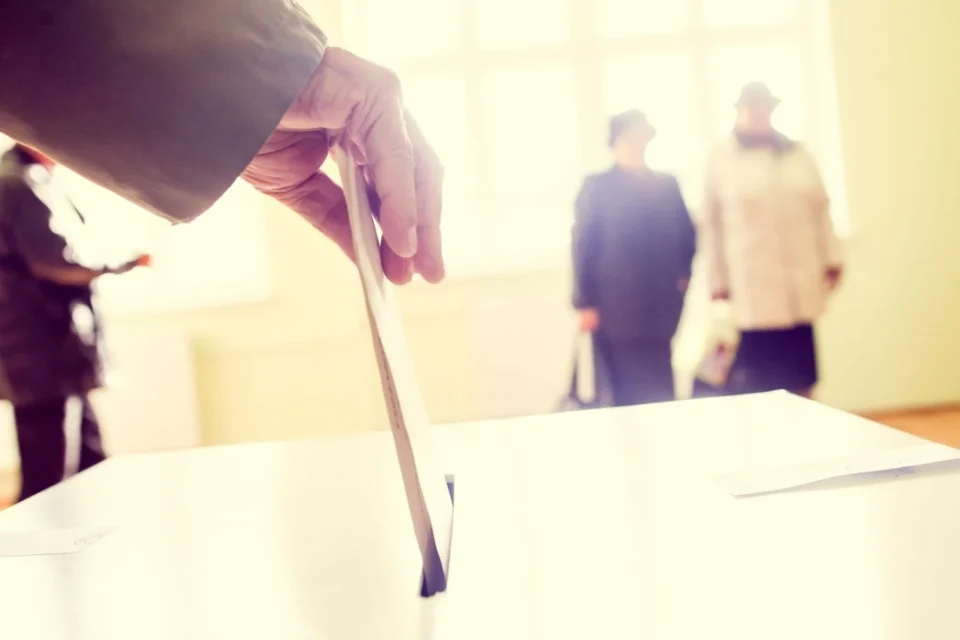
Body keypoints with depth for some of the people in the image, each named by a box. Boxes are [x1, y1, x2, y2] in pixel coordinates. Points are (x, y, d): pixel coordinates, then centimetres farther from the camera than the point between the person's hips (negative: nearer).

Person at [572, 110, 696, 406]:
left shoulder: (667, 184, 13)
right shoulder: (597, 187, 1)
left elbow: (686, 234, 19)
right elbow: (583, 245, -3)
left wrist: (683, 274, 2)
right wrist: (585, 304, -9)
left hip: (658, 306, 4)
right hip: (615, 308, -3)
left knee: (658, 391, 6)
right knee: (630, 393, -1)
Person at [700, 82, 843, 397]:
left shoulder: (798, 153, 12)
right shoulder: (720, 159, 1)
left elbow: (820, 209, 14)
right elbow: (711, 224, 0)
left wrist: (832, 258, 8)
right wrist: (717, 280, -2)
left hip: (801, 284, 4)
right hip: (752, 286, -4)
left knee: (799, 378, 6)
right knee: (754, 376, -6)